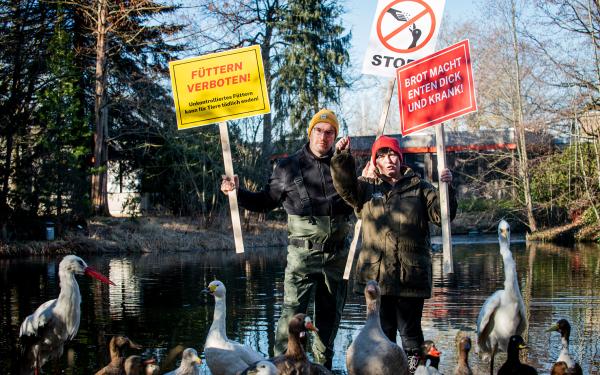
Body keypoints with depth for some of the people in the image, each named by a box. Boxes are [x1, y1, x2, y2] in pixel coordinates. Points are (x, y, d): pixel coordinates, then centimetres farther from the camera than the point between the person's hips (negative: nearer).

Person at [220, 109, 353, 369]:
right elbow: (265, 201, 10)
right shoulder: (289, 167, 4)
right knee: (292, 311, -12)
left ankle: (323, 364, 24)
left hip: (336, 254, 3)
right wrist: (237, 193, -4)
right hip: (302, 252, -3)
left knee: (331, 313, 12)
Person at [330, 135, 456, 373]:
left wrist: (446, 189, -14)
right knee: (382, 330, 8)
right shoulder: (367, 188, 12)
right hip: (376, 275, 2)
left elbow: (441, 215, 1)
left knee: (410, 329, 4)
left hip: (411, 274, -1)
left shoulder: (419, 188, 8)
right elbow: (345, 186, -5)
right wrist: (342, 158, -19)